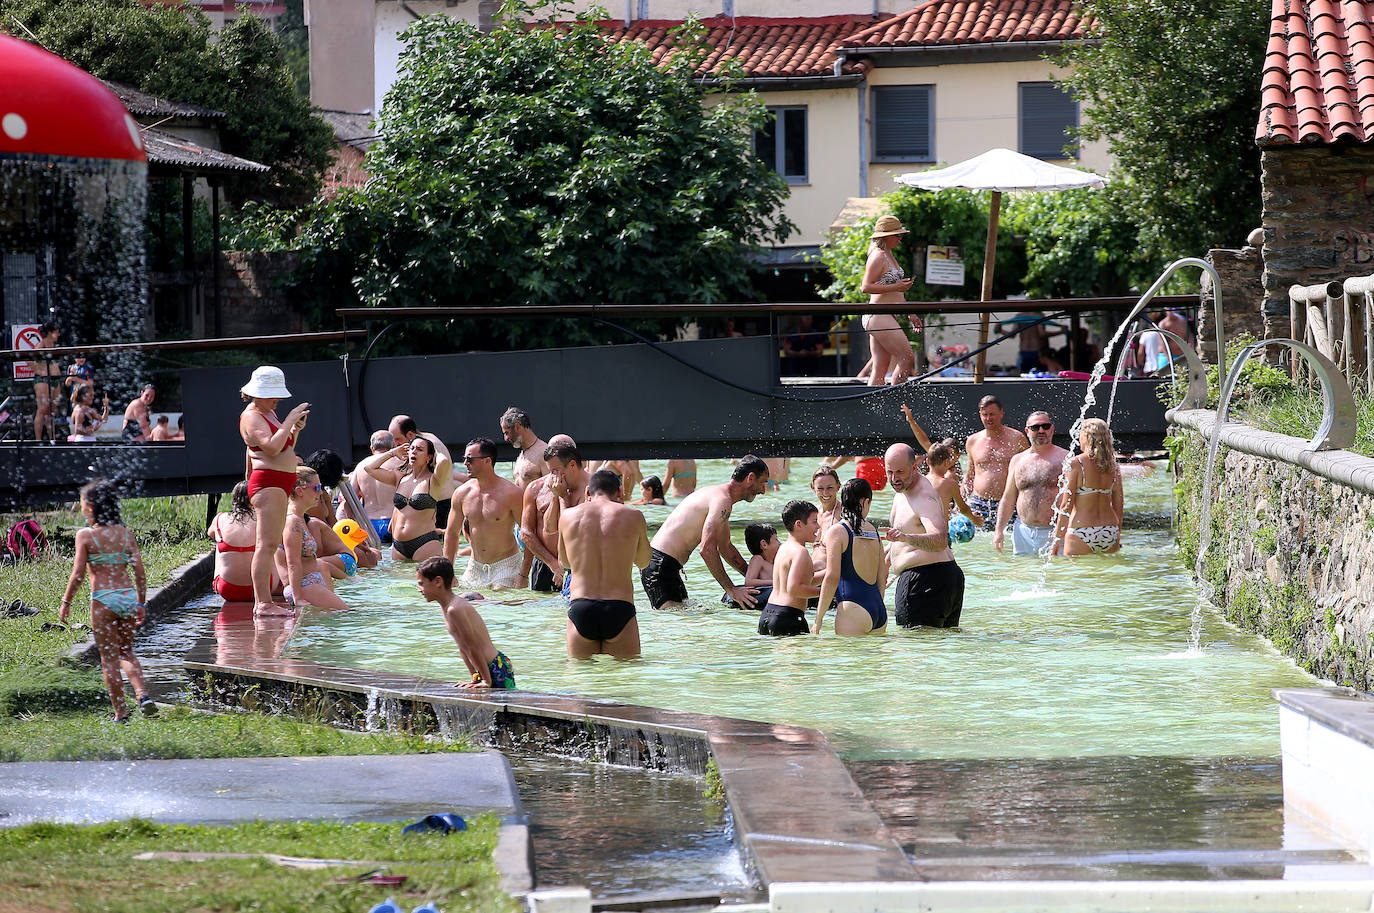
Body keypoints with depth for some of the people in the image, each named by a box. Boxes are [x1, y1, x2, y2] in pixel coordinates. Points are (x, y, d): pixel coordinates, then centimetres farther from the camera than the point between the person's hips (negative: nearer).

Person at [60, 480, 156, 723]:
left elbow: (78, 574, -9)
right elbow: (139, 571, 5)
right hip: (128, 596, 4)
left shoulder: (86, 535, -7)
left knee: (109, 659, 5)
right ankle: (143, 695, -1)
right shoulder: (126, 533, 5)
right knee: (127, 652, 20)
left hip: (103, 600, -4)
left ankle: (121, 713, 7)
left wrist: (66, 602, 2)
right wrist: (141, 603, 14)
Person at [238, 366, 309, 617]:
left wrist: (295, 429, 10)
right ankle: (264, 603, -19)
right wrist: (290, 420, -19)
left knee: (270, 545, 10)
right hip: (268, 483, -11)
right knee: (267, 544, -15)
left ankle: (261, 602, 12)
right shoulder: (251, 416, -10)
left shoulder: (268, 413, 20)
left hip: (280, 486, 11)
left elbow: (286, 448, 28)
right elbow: (272, 446, -25)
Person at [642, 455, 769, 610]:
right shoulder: (723, 500, -16)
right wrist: (731, 590, -26)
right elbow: (707, 549, -27)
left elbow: (725, 547, 31)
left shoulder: (718, 493, 18)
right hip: (661, 566, -11)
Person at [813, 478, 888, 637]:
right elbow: (882, 578, 15)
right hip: (880, 610, 6)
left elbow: (832, 577, -10)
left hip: (854, 610, -6)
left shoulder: (837, 531, -5)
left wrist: (818, 619, -4)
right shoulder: (874, 531, 12)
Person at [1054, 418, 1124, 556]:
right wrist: (1117, 539, 21)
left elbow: (1066, 505, -9)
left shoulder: (1076, 463, -8)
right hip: (1110, 533, 5)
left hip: (1082, 534, -5)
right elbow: (1118, 504, 11)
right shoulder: (1112, 465, 7)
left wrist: (1057, 540, -4)